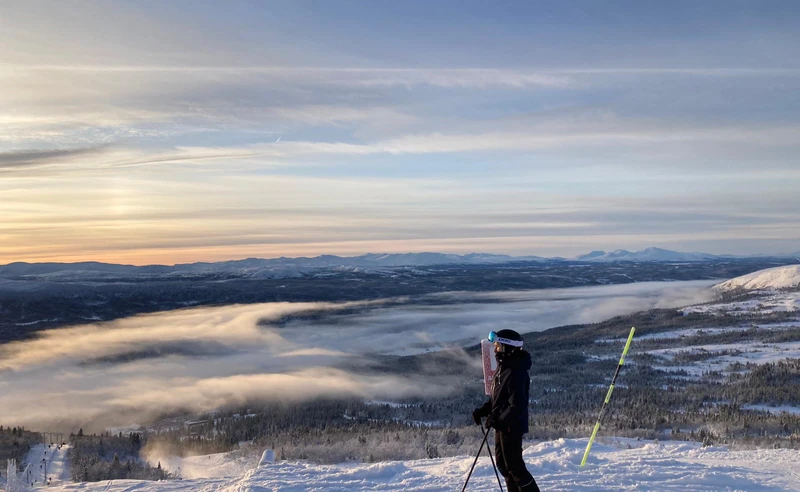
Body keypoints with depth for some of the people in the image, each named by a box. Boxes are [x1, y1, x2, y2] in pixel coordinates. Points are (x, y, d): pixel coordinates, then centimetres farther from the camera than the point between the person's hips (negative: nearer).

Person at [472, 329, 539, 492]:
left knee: (514, 466, -3)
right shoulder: (502, 369, 9)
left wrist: (498, 420, -26)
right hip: (502, 426, 10)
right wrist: (482, 410, 5)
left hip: (511, 427, -10)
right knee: (503, 464, 18)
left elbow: (517, 405, -26)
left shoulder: (515, 373, -23)